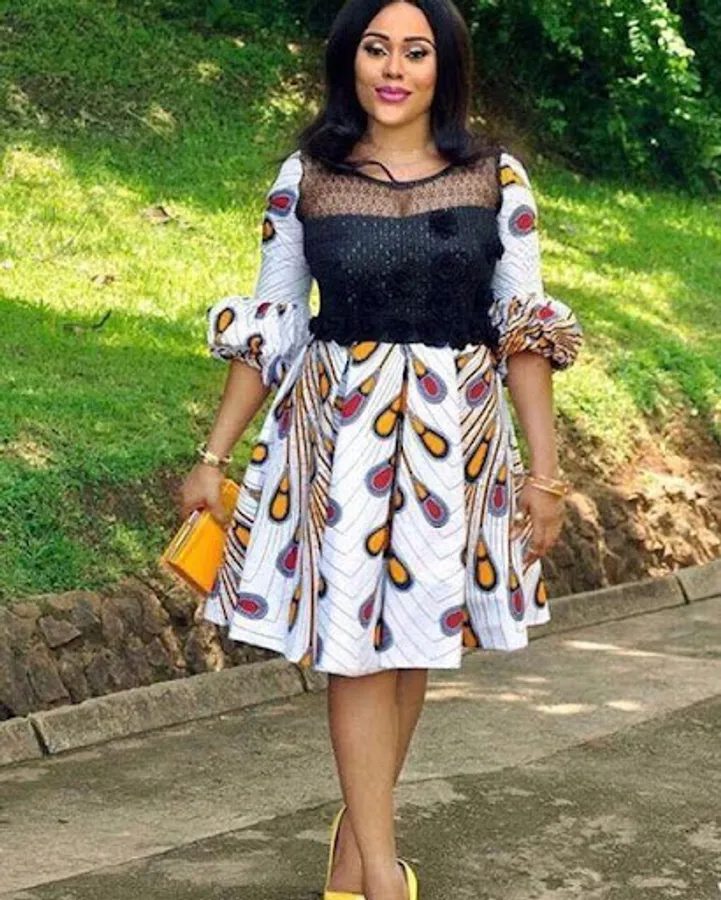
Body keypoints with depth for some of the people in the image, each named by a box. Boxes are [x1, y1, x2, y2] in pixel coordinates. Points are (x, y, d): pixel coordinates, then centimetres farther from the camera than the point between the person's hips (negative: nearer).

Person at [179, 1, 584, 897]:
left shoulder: (495, 177, 0)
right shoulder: (305, 178, 0)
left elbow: (524, 328, 2)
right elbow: (270, 329, 5)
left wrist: (545, 466, -2)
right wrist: (212, 457, 4)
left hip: (454, 436, 1)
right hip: (339, 429, -1)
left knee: (415, 636, 7)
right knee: (355, 637, -3)